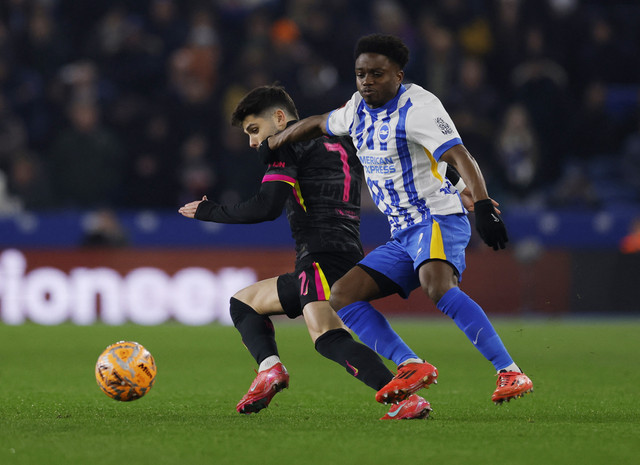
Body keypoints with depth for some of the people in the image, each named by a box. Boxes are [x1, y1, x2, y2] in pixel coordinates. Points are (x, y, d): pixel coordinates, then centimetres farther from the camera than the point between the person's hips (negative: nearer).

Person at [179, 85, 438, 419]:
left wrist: (210, 212, 3)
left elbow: (267, 207, -10)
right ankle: (270, 369, -5)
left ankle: (404, 396, -42)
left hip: (323, 256, -10)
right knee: (243, 302, 20)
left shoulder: (290, 143, 1)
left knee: (326, 335, -30)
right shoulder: (340, 144, 28)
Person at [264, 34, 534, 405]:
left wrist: (483, 206, -39)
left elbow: (461, 157, -25)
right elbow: (321, 124, 34)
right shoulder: (360, 108, 12)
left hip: (438, 219, -9)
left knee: (438, 287, -36)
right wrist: (272, 143, 43)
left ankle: (510, 374, -40)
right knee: (343, 295, -1)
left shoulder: (418, 106, -13)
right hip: (404, 236, 9)